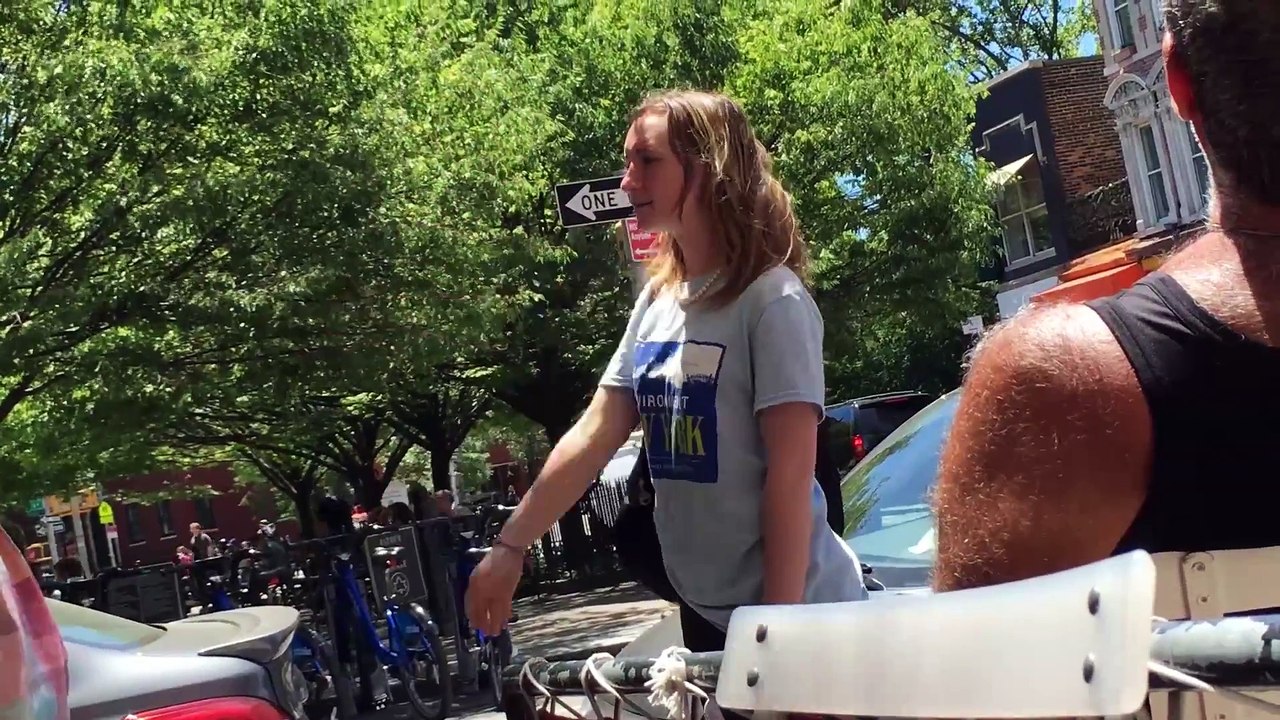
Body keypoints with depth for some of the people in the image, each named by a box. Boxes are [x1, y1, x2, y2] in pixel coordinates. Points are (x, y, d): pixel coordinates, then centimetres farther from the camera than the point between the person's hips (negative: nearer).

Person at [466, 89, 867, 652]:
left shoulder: (772, 299, -15)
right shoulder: (655, 302, 6)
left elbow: (791, 473, -18)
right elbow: (592, 437, 8)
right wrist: (510, 547, 7)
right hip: (705, 608, 7)